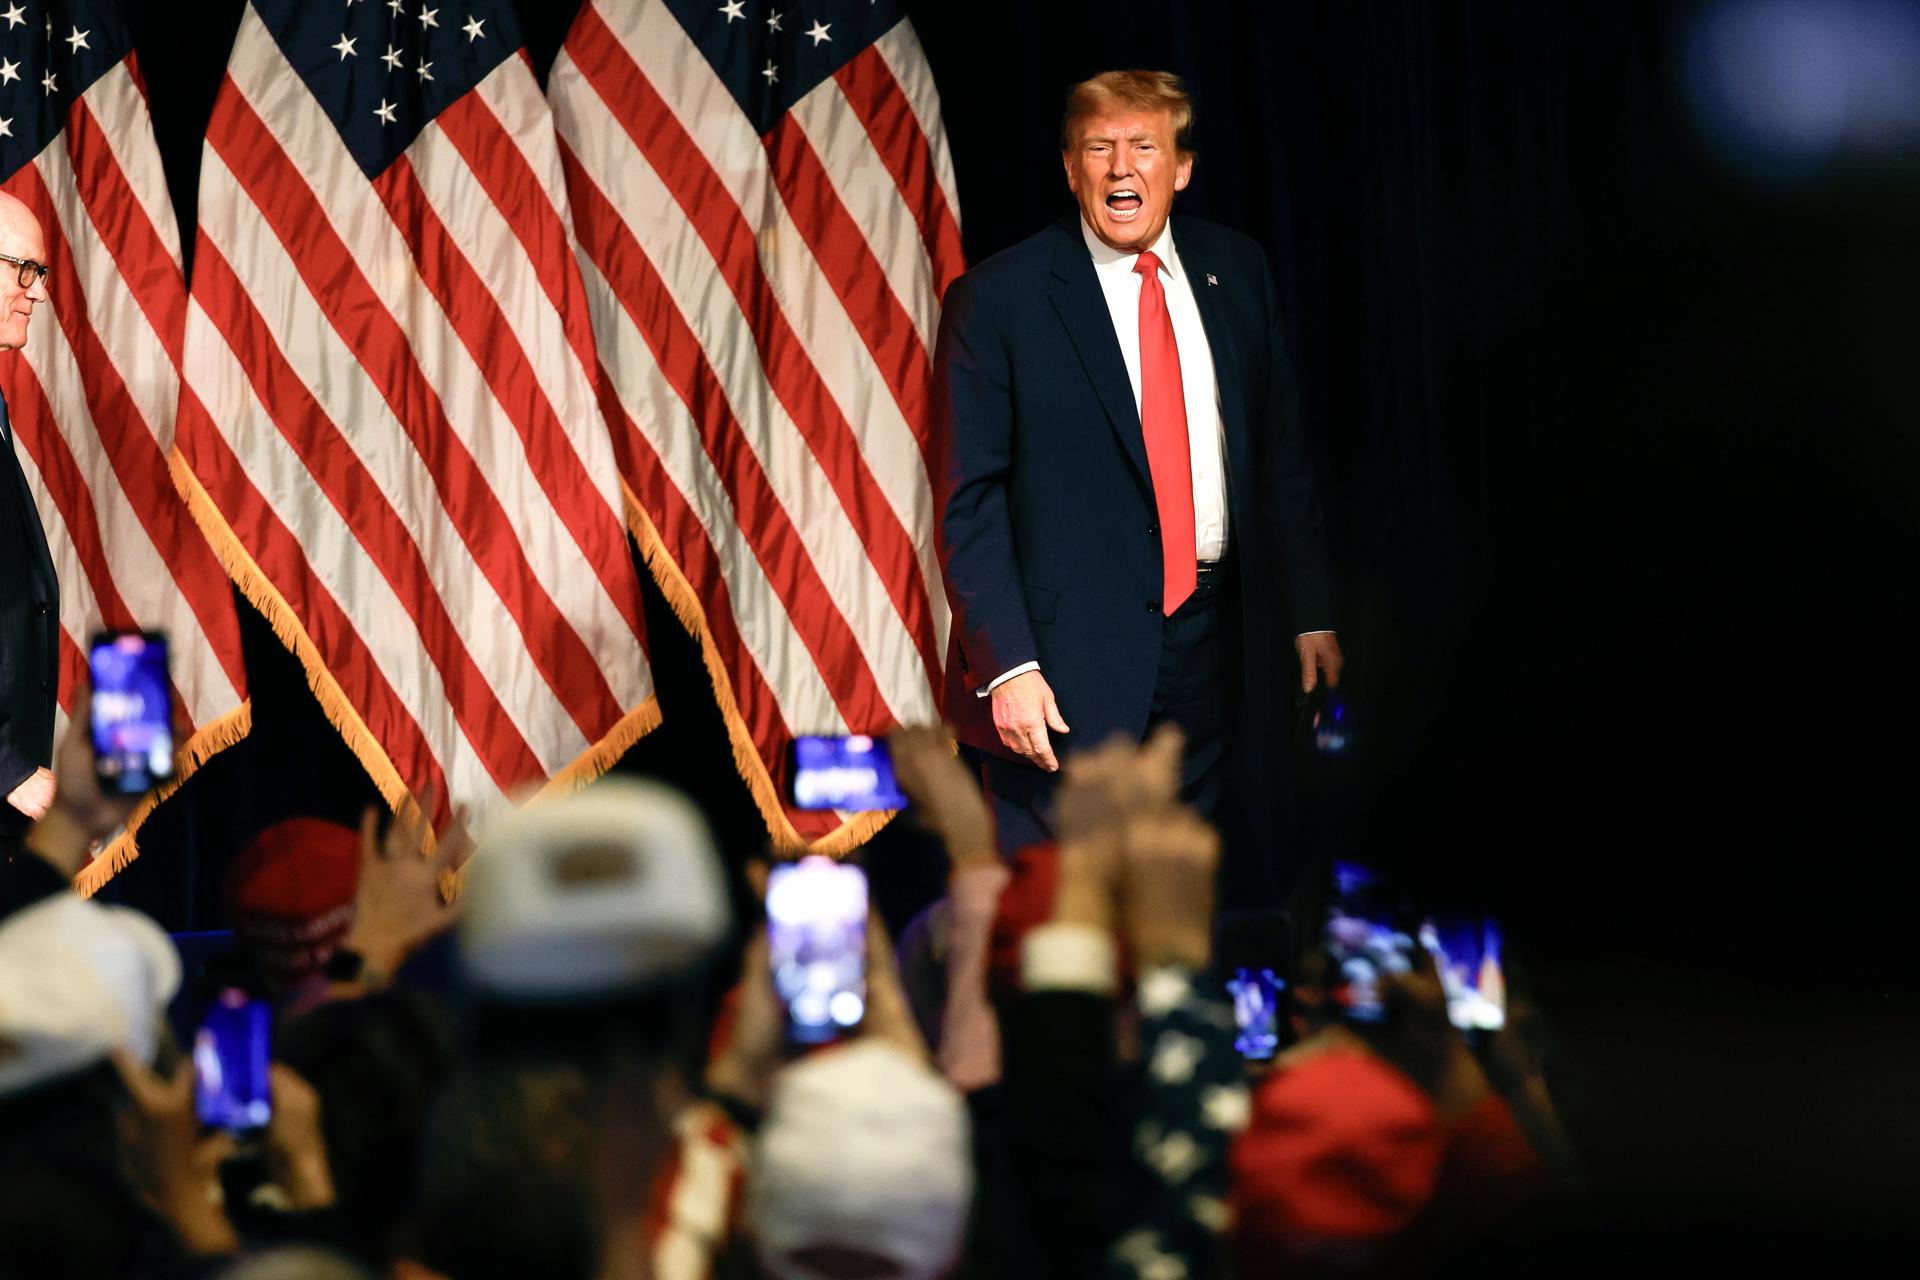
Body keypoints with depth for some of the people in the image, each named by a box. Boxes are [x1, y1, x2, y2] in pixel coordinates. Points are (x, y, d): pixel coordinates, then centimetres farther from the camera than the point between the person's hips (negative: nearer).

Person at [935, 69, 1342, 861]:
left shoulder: (1234, 273, 9)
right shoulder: (996, 302, -6)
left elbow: (1282, 456, 15)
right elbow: (970, 503, -7)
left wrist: (1311, 616, 11)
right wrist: (1006, 667, -15)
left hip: (1211, 646, 5)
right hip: (1071, 666, -5)